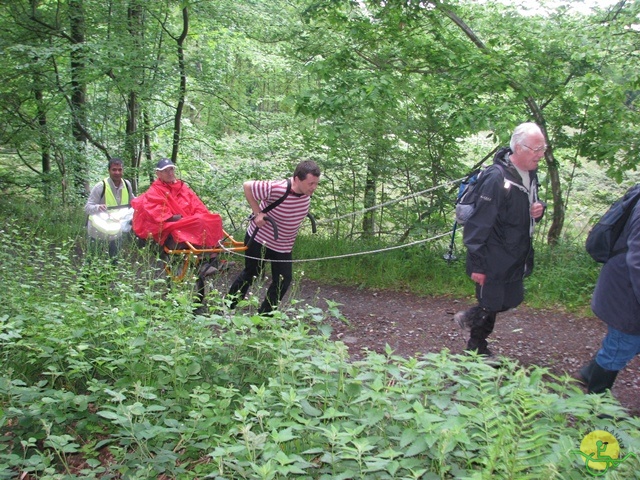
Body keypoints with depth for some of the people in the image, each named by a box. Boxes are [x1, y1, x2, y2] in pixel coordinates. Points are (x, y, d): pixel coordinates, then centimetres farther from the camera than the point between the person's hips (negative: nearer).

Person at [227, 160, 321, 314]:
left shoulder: (307, 193, -13)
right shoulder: (276, 188, -34)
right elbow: (247, 186, -22)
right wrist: (258, 212, -24)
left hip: (283, 246, 6)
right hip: (259, 239, -5)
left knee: (283, 281, 4)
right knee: (249, 274, 11)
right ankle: (227, 307, 34)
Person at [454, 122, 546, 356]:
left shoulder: (530, 173, 3)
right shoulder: (497, 178, -25)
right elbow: (479, 224, -24)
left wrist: (539, 209, -4)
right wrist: (477, 265, -22)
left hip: (517, 257, 8)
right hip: (494, 260, -8)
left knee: (510, 301, 19)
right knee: (491, 305, 7)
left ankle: (470, 318, 41)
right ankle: (476, 350, 30)